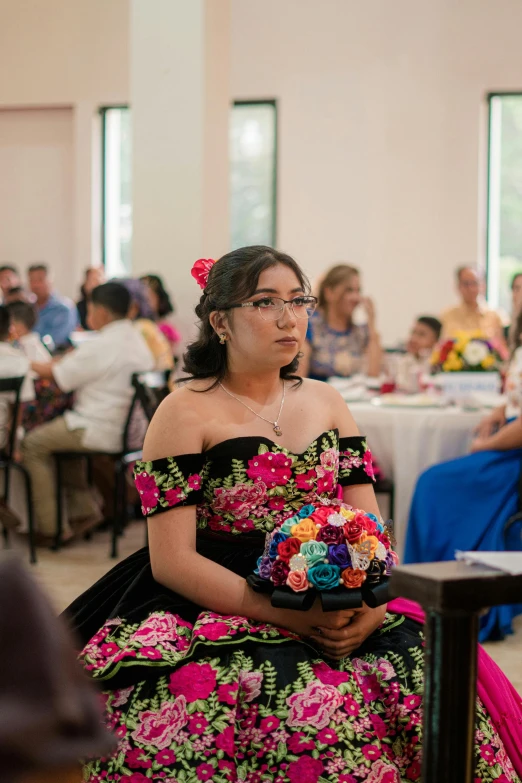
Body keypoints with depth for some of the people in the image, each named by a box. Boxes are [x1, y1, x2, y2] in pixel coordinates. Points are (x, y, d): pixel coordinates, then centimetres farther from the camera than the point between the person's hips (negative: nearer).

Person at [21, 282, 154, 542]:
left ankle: (50, 527, 6)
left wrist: (29, 364, 9)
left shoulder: (102, 345, -18)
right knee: (64, 434, 30)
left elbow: (55, 374, -8)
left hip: (103, 432, -9)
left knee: (33, 444, 5)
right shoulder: (138, 341, 9)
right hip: (133, 429, 9)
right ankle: (85, 509, 21)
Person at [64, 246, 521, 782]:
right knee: (314, 712, -32)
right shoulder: (186, 412, -3)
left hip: (335, 616, 5)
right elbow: (172, 560, -10)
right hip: (214, 615, -5)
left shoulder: (326, 402, 14)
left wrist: (371, 607, -11)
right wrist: (288, 615, -20)